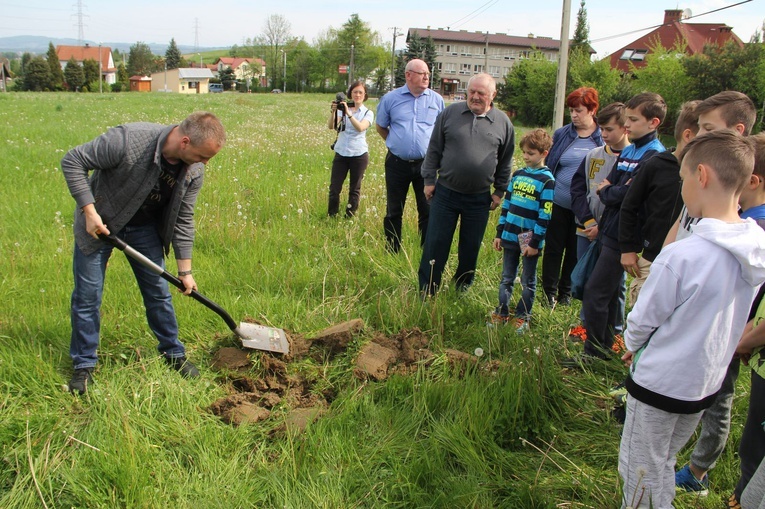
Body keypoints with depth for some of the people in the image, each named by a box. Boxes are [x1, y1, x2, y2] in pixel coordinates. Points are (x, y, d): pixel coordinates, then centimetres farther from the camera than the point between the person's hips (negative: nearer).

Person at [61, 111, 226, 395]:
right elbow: (72, 162, -23)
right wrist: (89, 211, -26)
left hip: (144, 227, 4)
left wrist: (185, 270, -3)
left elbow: (183, 220, -5)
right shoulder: (128, 140, -34)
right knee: (87, 295, 2)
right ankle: (84, 365, 18)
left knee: (158, 291, 8)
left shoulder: (194, 172, -17)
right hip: (98, 223, -4)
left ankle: (173, 353, 25)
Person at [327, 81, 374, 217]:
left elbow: (360, 127, -18)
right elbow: (331, 126, -9)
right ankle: (331, 215, 11)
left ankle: (350, 216, 16)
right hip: (341, 154, 1)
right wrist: (333, 112, -26)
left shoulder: (368, 113, 2)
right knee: (334, 187, -1)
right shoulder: (342, 108, 5)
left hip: (359, 155, -1)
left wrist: (349, 113, -30)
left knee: (355, 188, 6)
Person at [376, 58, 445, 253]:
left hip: (426, 164, 0)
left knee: (428, 211, 1)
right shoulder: (391, 98, 0)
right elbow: (380, 127, 14)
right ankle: (392, 253, 24)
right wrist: (397, 143, 11)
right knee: (393, 212, 11)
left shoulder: (437, 100, 2)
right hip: (397, 163, 0)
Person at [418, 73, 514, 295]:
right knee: (435, 243, 3)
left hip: (479, 199, 1)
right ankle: (427, 291, 15)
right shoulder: (450, 113, 0)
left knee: (471, 247, 12)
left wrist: (499, 191, 8)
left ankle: (463, 289, 30)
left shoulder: (503, 122, 1)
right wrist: (429, 180, 1)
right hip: (445, 193, 0)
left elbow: (505, 162, 9)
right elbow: (434, 149, 4)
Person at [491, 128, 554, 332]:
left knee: (528, 282, 8)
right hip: (510, 237, 5)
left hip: (530, 241, -5)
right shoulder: (517, 174, 8)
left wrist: (535, 243, -14)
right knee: (506, 278, 12)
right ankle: (501, 313, 23)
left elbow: (545, 215, -12)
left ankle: (523, 317, 18)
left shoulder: (547, 180, -9)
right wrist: (499, 233, 10)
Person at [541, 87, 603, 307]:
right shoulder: (562, 134, 2)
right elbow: (548, 165, 8)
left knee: (575, 251, 13)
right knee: (554, 249, 8)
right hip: (559, 204, 1)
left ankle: (566, 292, 29)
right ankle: (549, 292, 22)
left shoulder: (604, 138, -4)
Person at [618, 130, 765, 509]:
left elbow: (642, 320, -17)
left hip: (660, 383, -7)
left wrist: (632, 346, 6)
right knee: (663, 466, 25)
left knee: (641, 477, 13)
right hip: (706, 384, 7)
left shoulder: (681, 256, -30)